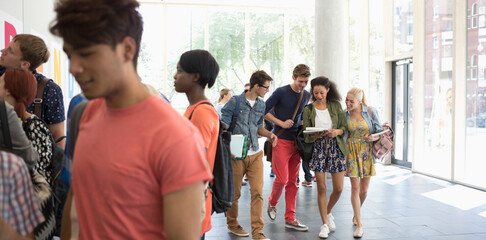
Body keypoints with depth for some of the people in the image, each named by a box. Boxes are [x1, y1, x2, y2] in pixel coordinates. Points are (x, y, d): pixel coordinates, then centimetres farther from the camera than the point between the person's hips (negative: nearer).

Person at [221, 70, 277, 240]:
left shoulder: (261, 105, 10)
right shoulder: (235, 102, -7)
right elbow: (223, 126, -8)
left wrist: (269, 134, 0)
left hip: (255, 154, 5)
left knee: (257, 192, -2)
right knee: (234, 192, 9)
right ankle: (232, 224, 31)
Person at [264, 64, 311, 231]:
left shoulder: (306, 95, 9)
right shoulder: (281, 92, -9)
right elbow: (264, 111, -7)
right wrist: (281, 123, -14)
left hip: (296, 142, 6)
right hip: (281, 141, -5)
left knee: (293, 182, 7)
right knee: (282, 179, -7)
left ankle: (290, 219, 13)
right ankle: (272, 202, 24)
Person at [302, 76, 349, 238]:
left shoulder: (335, 106, 5)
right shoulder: (308, 110, 2)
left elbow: (345, 127, 5)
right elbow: (307, 136, -1)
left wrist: (337, 131, -16)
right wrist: (319, 134, -21)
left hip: (336, 148, 2)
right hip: (318, 149, -1)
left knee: (338, 189, 2)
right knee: (321, 188, 0)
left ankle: (328, 213, 32)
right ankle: (324, 224, 15)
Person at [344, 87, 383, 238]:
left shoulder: (370, 111, -6)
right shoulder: (344, 114, -1)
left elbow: (380, 131, 0)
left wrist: (374, 138, -19)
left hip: (367, 152, 0)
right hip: (351, 152, 0)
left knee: (364, 190, 7)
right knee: (355, 188, -6)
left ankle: (356, 214, 36)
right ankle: (359, 225, 2)